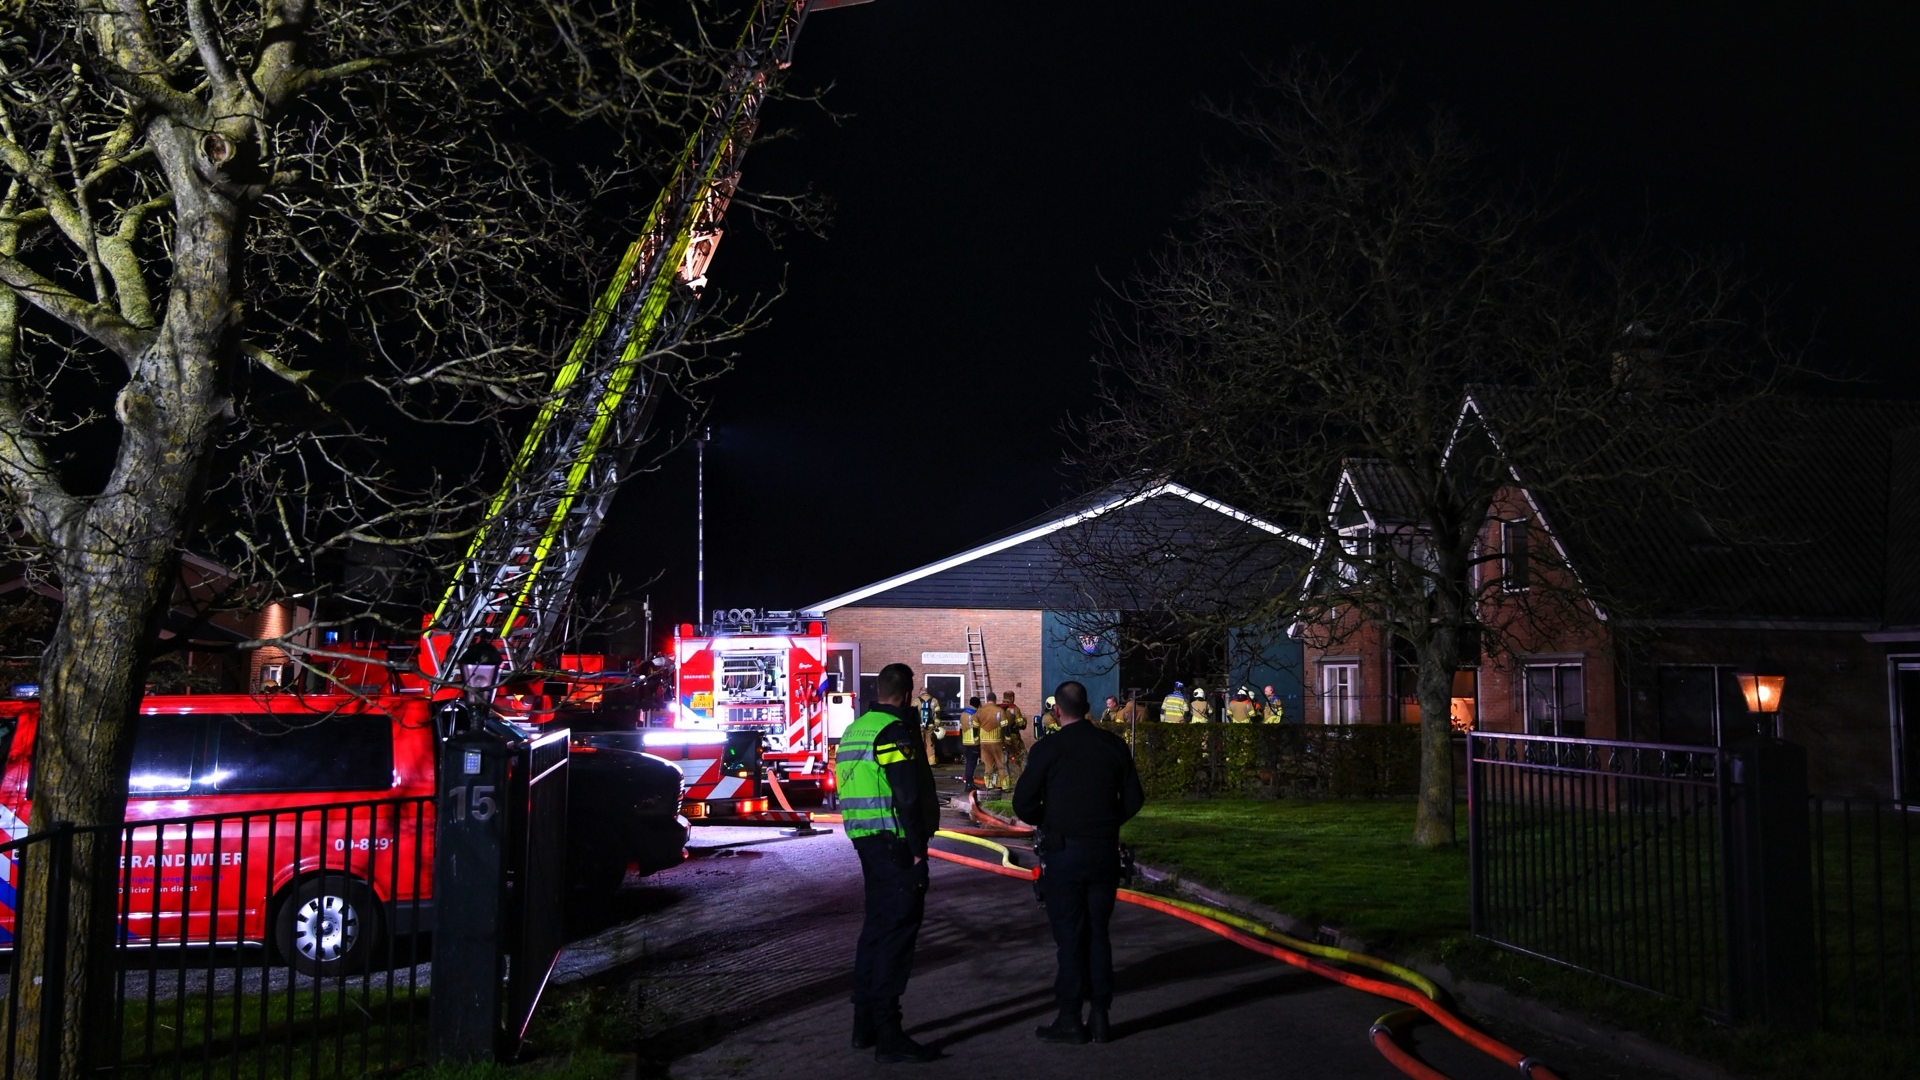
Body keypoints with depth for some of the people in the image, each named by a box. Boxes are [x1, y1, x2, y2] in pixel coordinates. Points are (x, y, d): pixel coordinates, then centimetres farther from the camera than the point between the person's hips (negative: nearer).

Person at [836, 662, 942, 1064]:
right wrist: (919, 850, -17)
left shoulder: (854, 730, 15)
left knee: (877, 926, 17)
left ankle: (865, 1024, 24)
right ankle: (888, 1037, -4)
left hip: (866, 841, 9)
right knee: (897, 933, -6)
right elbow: (908, 798, -20)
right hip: (895, 842, -9)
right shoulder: (895, 731, -14)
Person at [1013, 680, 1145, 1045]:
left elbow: (1023, 803, -10)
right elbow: (1134, 799, 5)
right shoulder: (1113, 745, 1)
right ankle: (1100, 1015, 14)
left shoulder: (1047, 748, -10)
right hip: (1105, 852, 4)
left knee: (1068, 935, 4)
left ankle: (1070, 1019, 8)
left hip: (1063, 853, -3)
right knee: (1097, 933, 13)